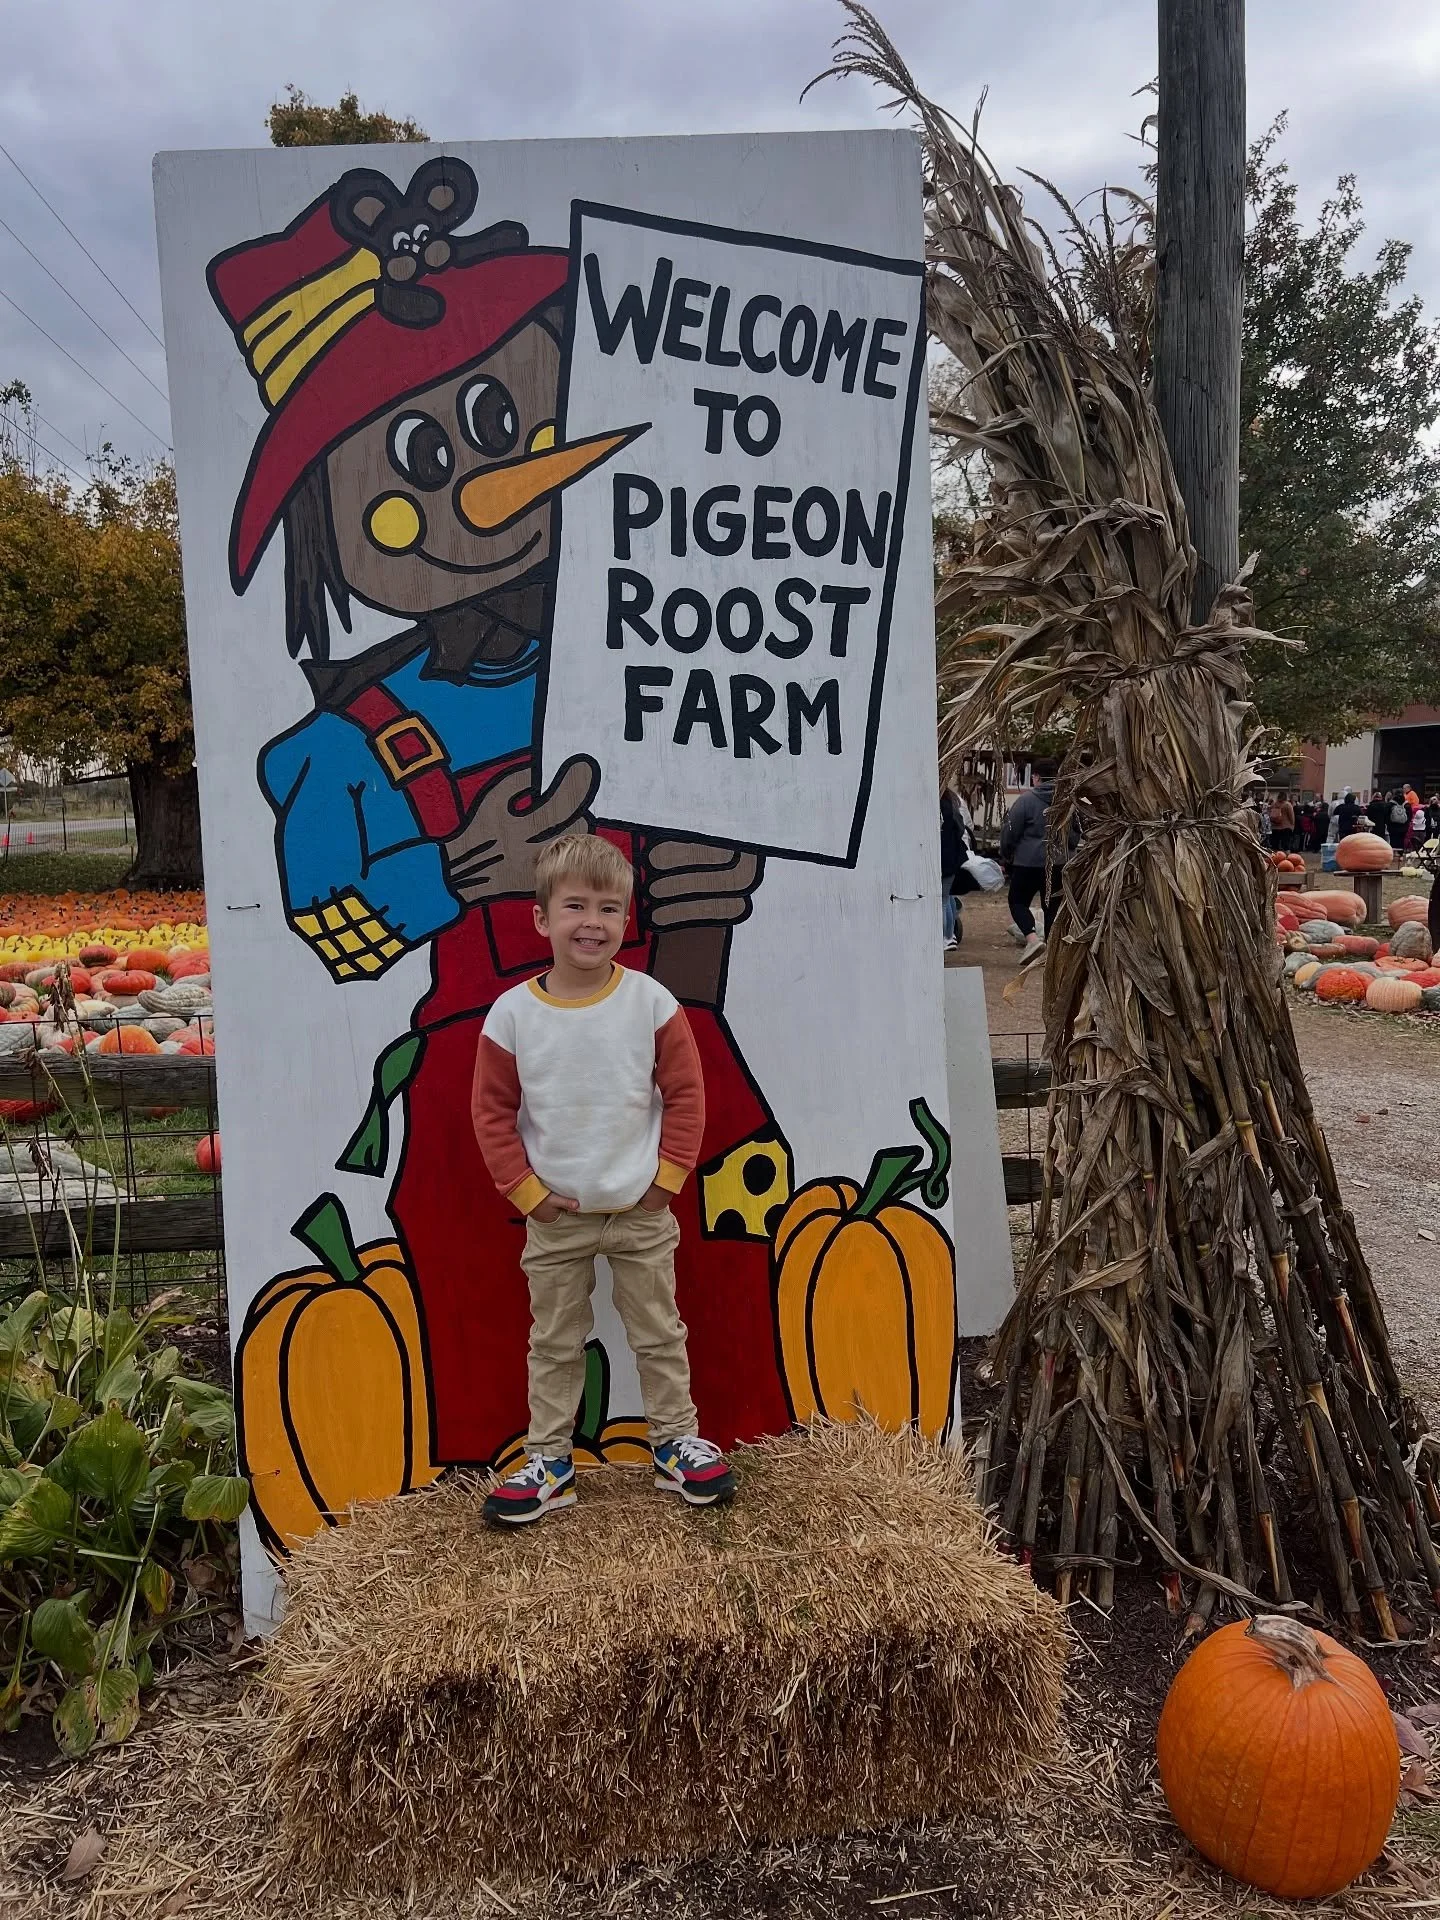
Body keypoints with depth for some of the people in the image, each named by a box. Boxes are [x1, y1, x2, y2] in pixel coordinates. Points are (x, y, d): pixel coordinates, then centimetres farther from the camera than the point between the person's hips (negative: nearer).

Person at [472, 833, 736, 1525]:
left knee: (659, 1334, 14)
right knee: (554, 1343, 14)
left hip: (641, 1211, 0)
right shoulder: (512, 1013, -10)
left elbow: (685, 1094, -3)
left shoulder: (651, 1003, -10)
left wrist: (667, 1176, -7)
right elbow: (491, 1110, -2)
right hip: (555, 1216, 1)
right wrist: (525, 1190, -6)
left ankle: (677, 1443, 31)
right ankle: (548, 1461, 28)